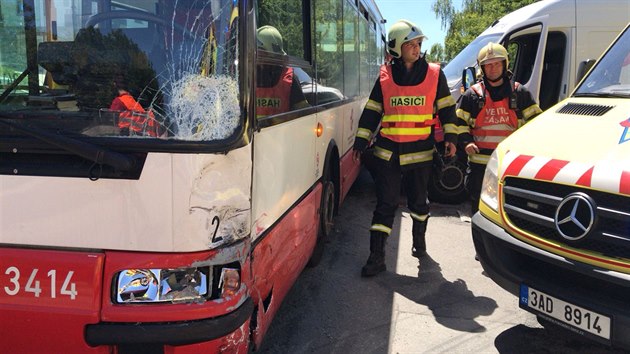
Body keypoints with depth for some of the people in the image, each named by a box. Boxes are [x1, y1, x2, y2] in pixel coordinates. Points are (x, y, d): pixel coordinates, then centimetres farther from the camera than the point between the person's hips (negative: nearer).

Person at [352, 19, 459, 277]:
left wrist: (450, 137, -1)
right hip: (387, 152, 0)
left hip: (420, 151, 0)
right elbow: (371, 112, 8)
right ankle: (376, 257, 2)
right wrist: (361, 142, 4)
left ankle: (419, 240, 40)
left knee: (418, 201, 15)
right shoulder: (385, 76, 4)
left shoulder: (434, 74, 3)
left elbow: (447, 109, 8)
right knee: (385, 204, -1)